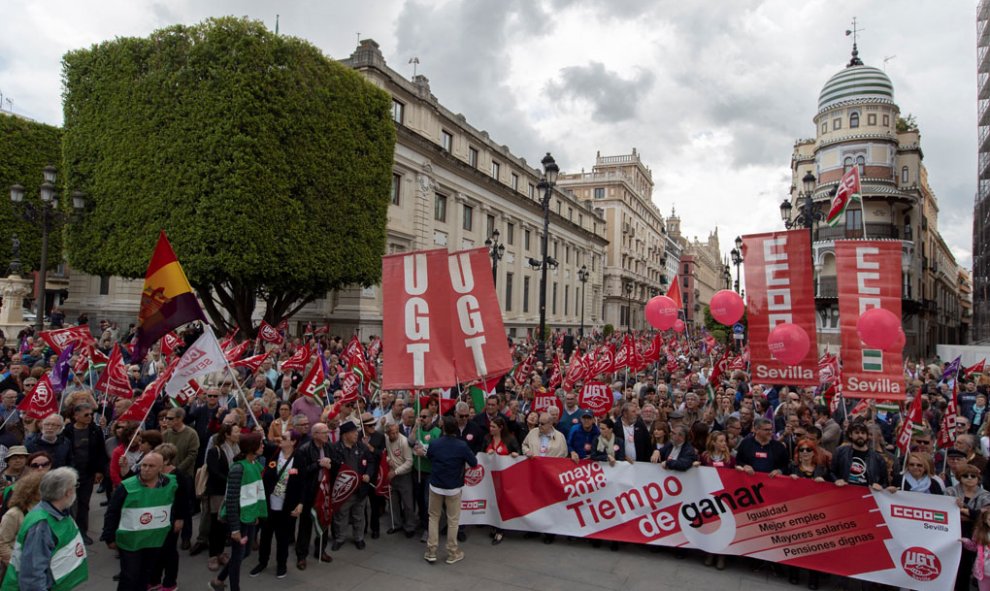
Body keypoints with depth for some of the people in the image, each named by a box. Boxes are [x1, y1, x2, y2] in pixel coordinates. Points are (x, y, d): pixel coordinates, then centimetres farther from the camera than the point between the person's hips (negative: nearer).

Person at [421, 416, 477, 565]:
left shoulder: (434, 444, -9)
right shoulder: (462, 445, -18)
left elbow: (428, 457, 11)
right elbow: (474, 463, -7)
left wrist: (422, 452, 32)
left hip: (435, 486, 2)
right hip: (453, 488, -2)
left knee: (433, 518, 16)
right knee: (453, 520, 10)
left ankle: (431, 552, 17)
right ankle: (452, 554, 18)